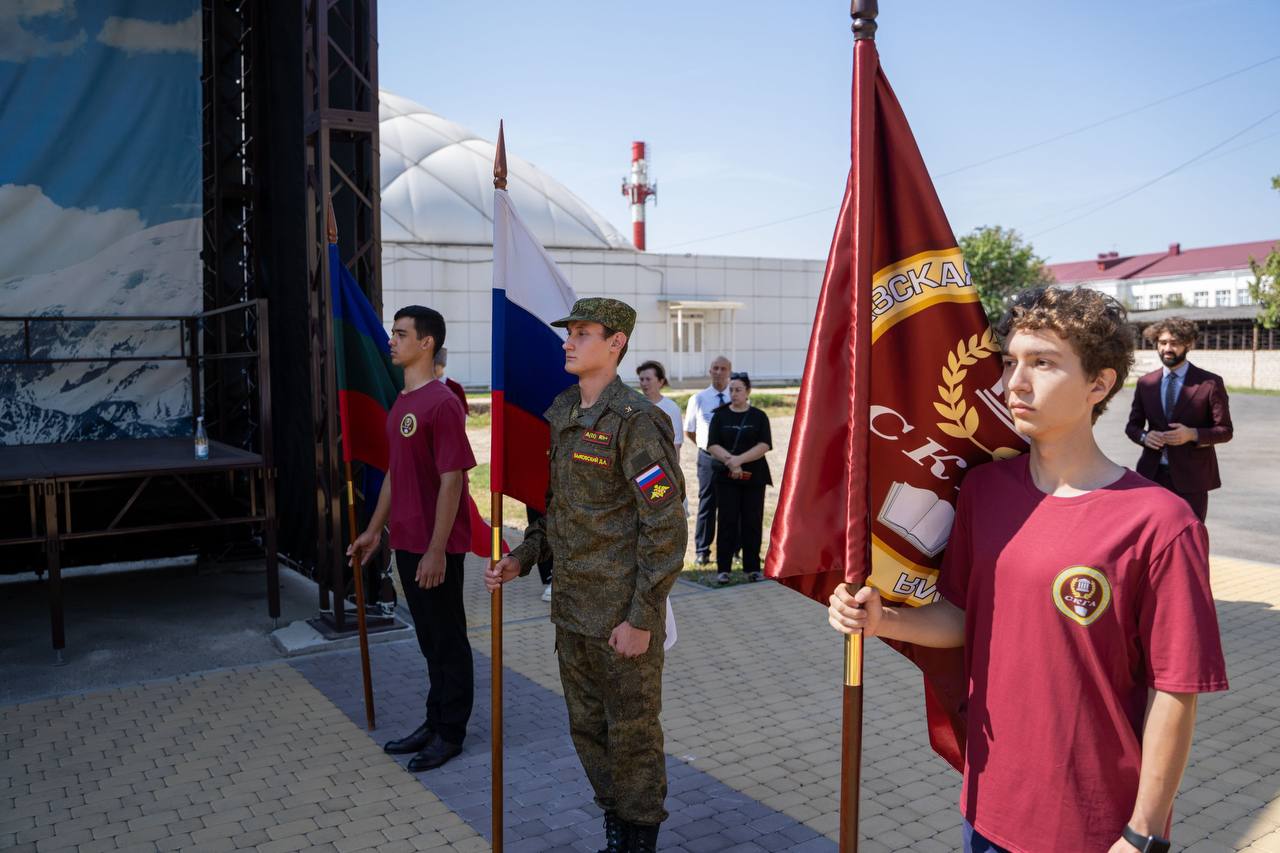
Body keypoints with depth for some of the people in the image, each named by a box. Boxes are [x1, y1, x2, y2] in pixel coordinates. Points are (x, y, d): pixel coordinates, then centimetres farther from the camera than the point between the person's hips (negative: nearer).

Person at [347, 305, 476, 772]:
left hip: (436, 548, -8)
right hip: (407, 542, 9)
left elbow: (452, 481, -19)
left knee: (447, 640, 5)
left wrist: (437, 550, -20)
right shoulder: (401, 403, 12)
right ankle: (435, 722, 31)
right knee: (429, 640, 18)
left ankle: (450, 733, 18)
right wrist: (374, 529, 19)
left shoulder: (441, 404, -17)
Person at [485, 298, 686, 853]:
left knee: (632, 734, 8)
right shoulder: (560, 415, 8)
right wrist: (522, 559, 4)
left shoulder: (636, 421, -17)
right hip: (572, 608, 8)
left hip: (624, 614, -8)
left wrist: (641, 619, -19)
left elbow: (666, 526, -19)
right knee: (587, 729, 19)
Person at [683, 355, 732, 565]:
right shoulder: (698, 399, 4)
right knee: (707, 505, 4)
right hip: (708, 458, 0)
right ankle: (702, 551, 11)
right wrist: (706, 445, 9)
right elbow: (688, 430, 15)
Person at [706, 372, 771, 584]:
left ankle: (752, 568, 11)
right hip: (726, 477, 0)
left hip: (754, 477, 0)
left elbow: (764, 445, -7)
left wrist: (739, 459, -17)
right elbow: (712, 446, -1)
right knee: (727, 522, -1)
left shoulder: (759, 416, 5)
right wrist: (730, 461, -17)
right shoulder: (720, 415, 7)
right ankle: (723, 568, 4)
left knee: (752, 523, 2)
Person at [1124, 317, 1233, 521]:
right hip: (1152, 474, 3)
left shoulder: (1210, 383, -2)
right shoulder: (1145, 383, 7)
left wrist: (1192, 434, -18)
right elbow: (1132, 425, 14)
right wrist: (1144, 436, -9)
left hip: (1191, 477, -3)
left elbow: (1225, 430, 0)